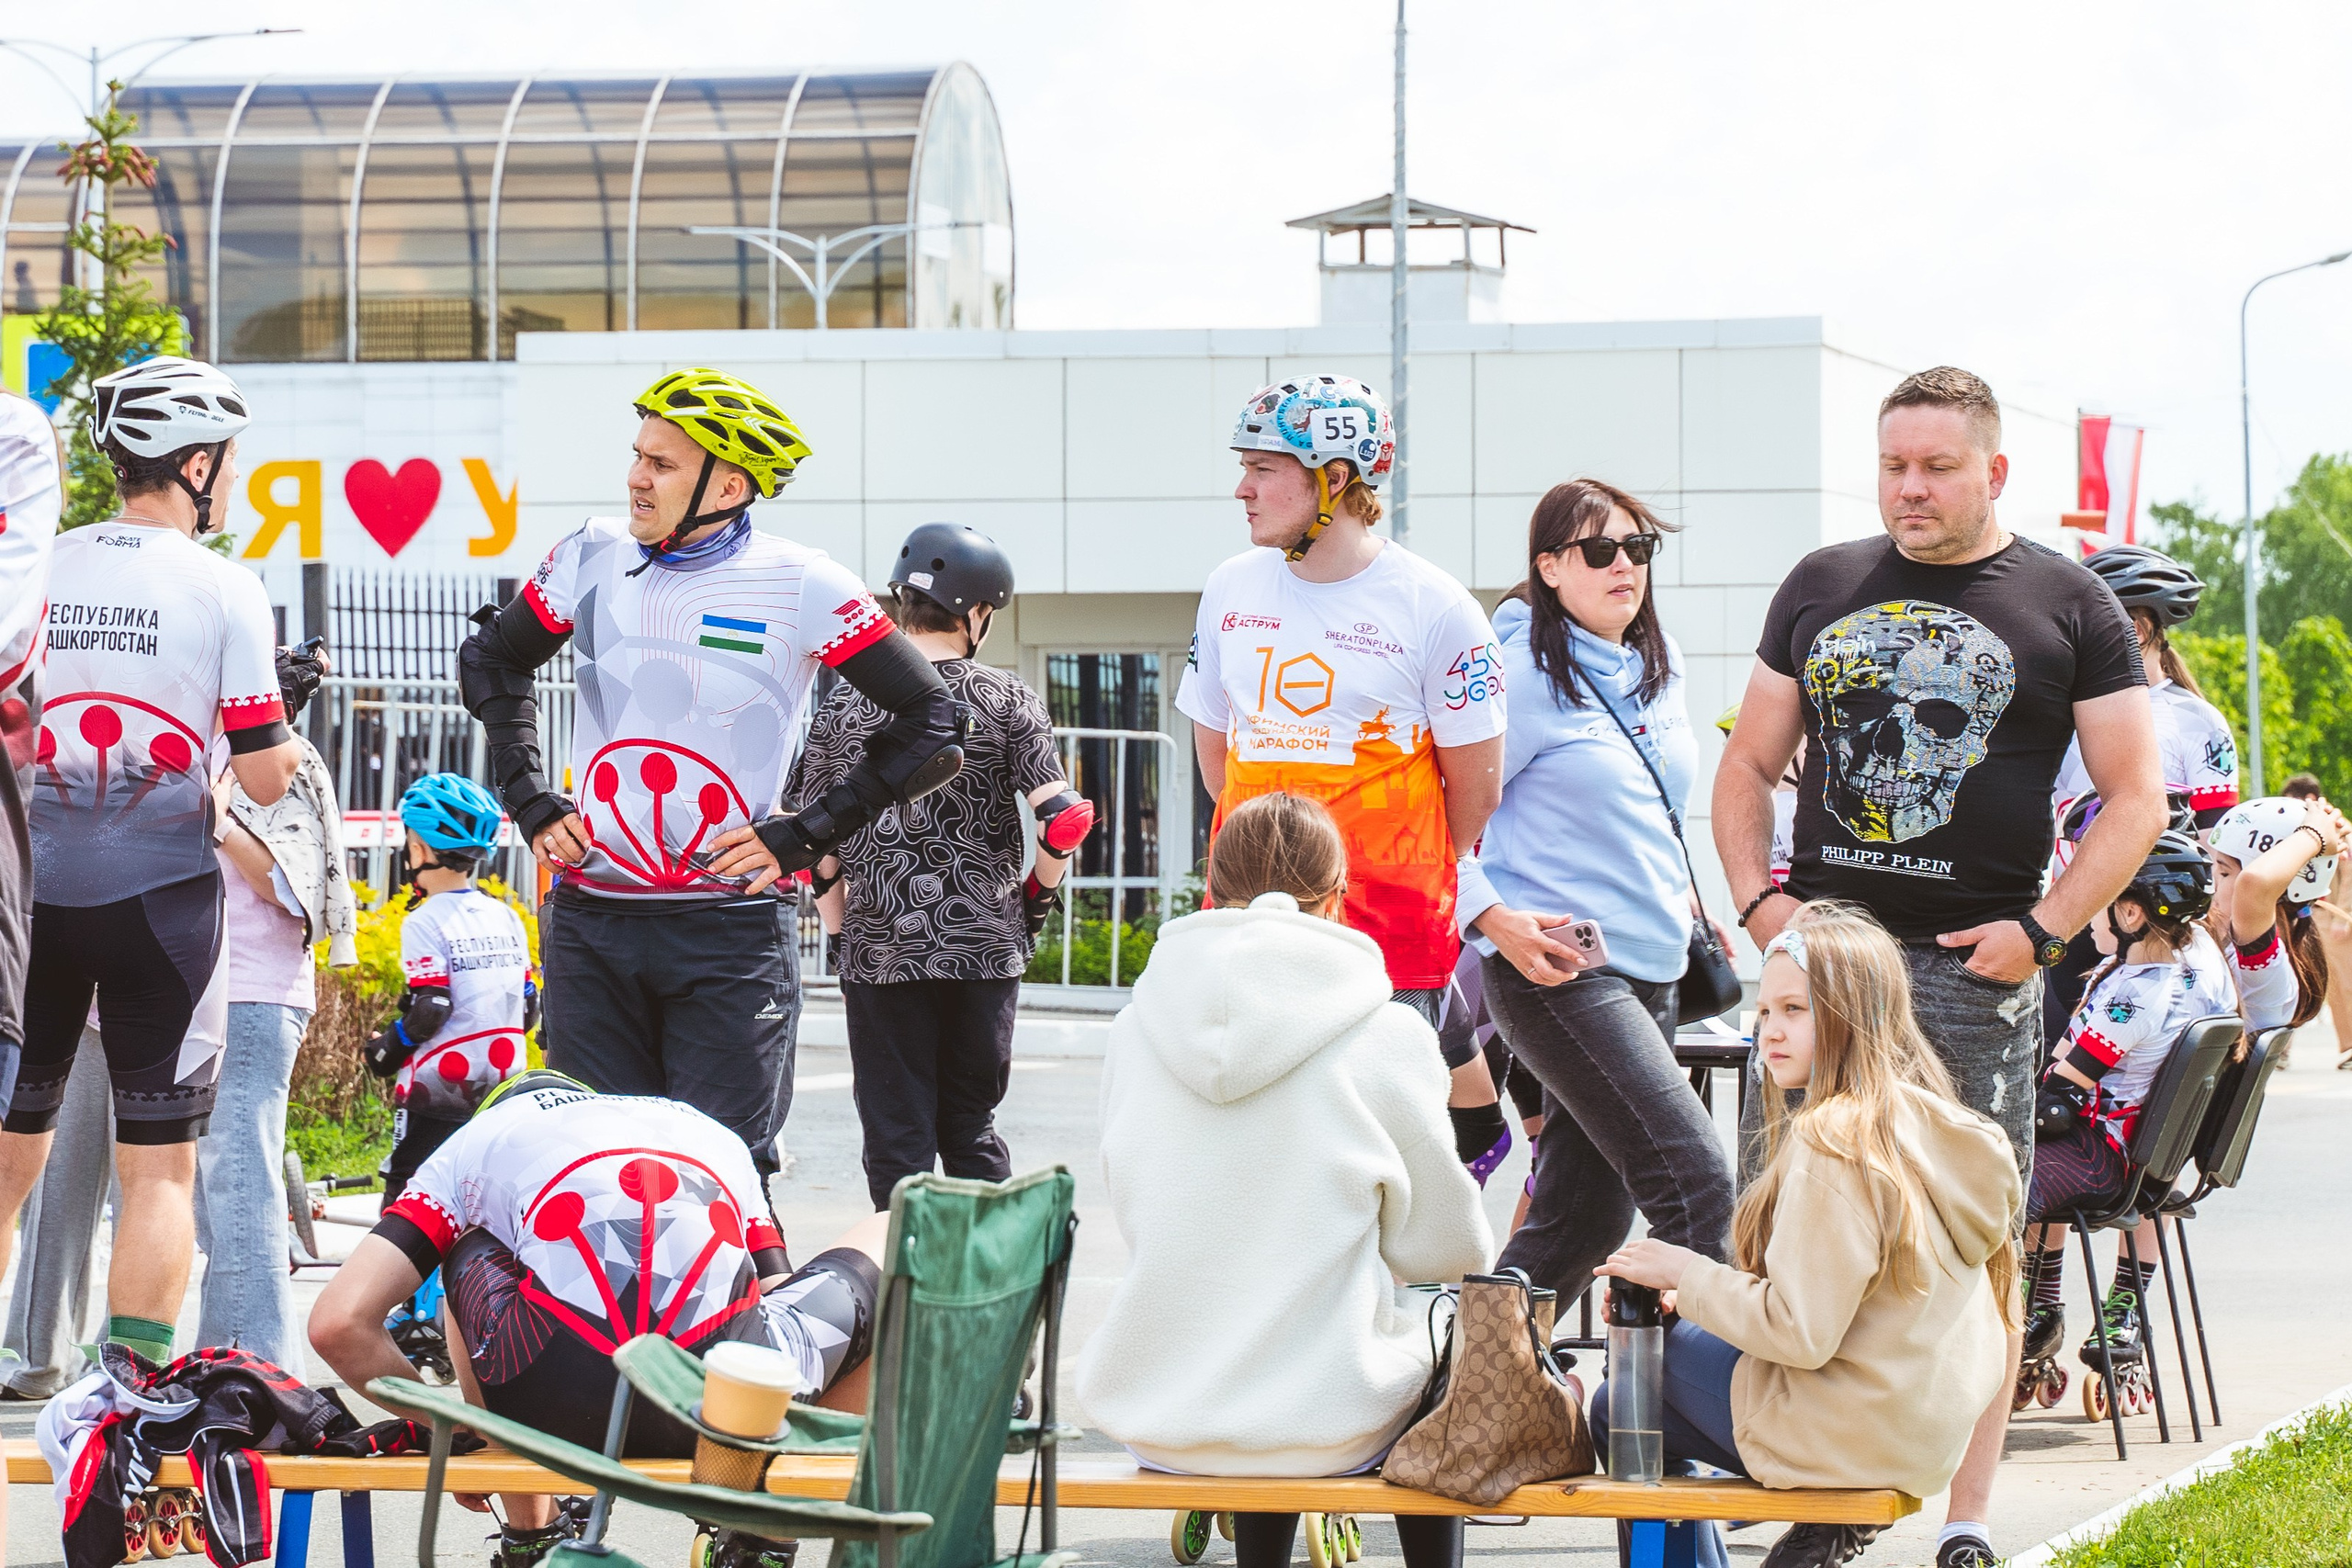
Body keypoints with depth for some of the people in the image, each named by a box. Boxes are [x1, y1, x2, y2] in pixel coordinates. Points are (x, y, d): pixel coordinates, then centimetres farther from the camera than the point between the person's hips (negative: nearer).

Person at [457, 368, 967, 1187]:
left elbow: (933, 727, -3)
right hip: (591, 925, 4)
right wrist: (531, 803, 12)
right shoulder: (596, 557, 4)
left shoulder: (799, 585, -7)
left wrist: (803, 836, -8)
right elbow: (493, 661, 23)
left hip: (732, 931, -4)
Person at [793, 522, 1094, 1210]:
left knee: (896, 1139, 5)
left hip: (880, 951, 0)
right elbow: (1064, 818, -10)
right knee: (972, 1131, 13)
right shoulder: (1006, 699, -3)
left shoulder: (847, 703, 1)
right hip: (985, 948, 0)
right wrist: (1036, 896, 8)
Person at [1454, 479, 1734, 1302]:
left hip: (1648, 970, 8)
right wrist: (1492, 917, -20)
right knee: (1697, 1187, -17)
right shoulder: (1525, 676, -10)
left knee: (1584, 1217, 8)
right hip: (1558, 968, -8)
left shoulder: (1654, 670, 13)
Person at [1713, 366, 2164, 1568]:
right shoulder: (1821, 587, 14)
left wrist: (2043, 930, -8)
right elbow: (1747, 765, 18)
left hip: (1974, 970, -3)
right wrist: (1757, 896, 2)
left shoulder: (2067, 603, 4)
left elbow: (2136, 799, 3)